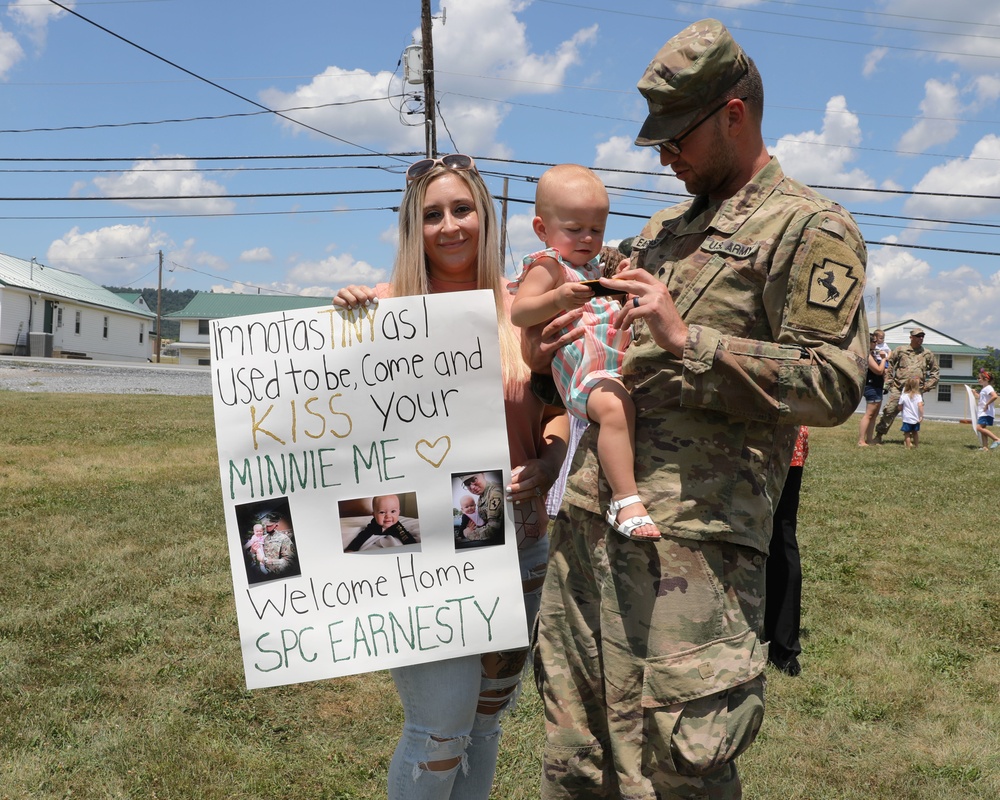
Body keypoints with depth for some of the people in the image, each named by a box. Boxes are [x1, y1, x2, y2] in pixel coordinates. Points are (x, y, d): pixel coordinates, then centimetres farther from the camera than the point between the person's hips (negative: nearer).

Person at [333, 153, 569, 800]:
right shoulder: (386, 305, -5)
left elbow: (558, 411, 9)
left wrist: (545, 465, -12)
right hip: (418, 544, -3)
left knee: (486, 721, 18)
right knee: (440, 731, -6)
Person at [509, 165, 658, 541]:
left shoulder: (593, 268, 27)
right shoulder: (548, 266, 0)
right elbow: (519, 313, -16)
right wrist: (558, 298, -32)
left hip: (619, 365, 10)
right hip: (582, 369, -10)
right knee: (614, 406, -37)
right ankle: (625, 501, -37)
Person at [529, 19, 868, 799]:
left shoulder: (810, 229, -2)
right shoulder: (665, 231, 22)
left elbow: (835, 384, -13)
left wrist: (687, 339, -18)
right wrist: (548, 358, 8)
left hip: (691, 536, -7)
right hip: (589, 519, 8)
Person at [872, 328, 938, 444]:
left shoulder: (927, 354, 11)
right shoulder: (901, 350, 6)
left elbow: (935, 371, 19)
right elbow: (889, 364, 10)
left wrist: (928, 385, 9)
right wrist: (889, 381, 3)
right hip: (898, 388, -2)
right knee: (889, 411, -9)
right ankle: (878, 436, -3)